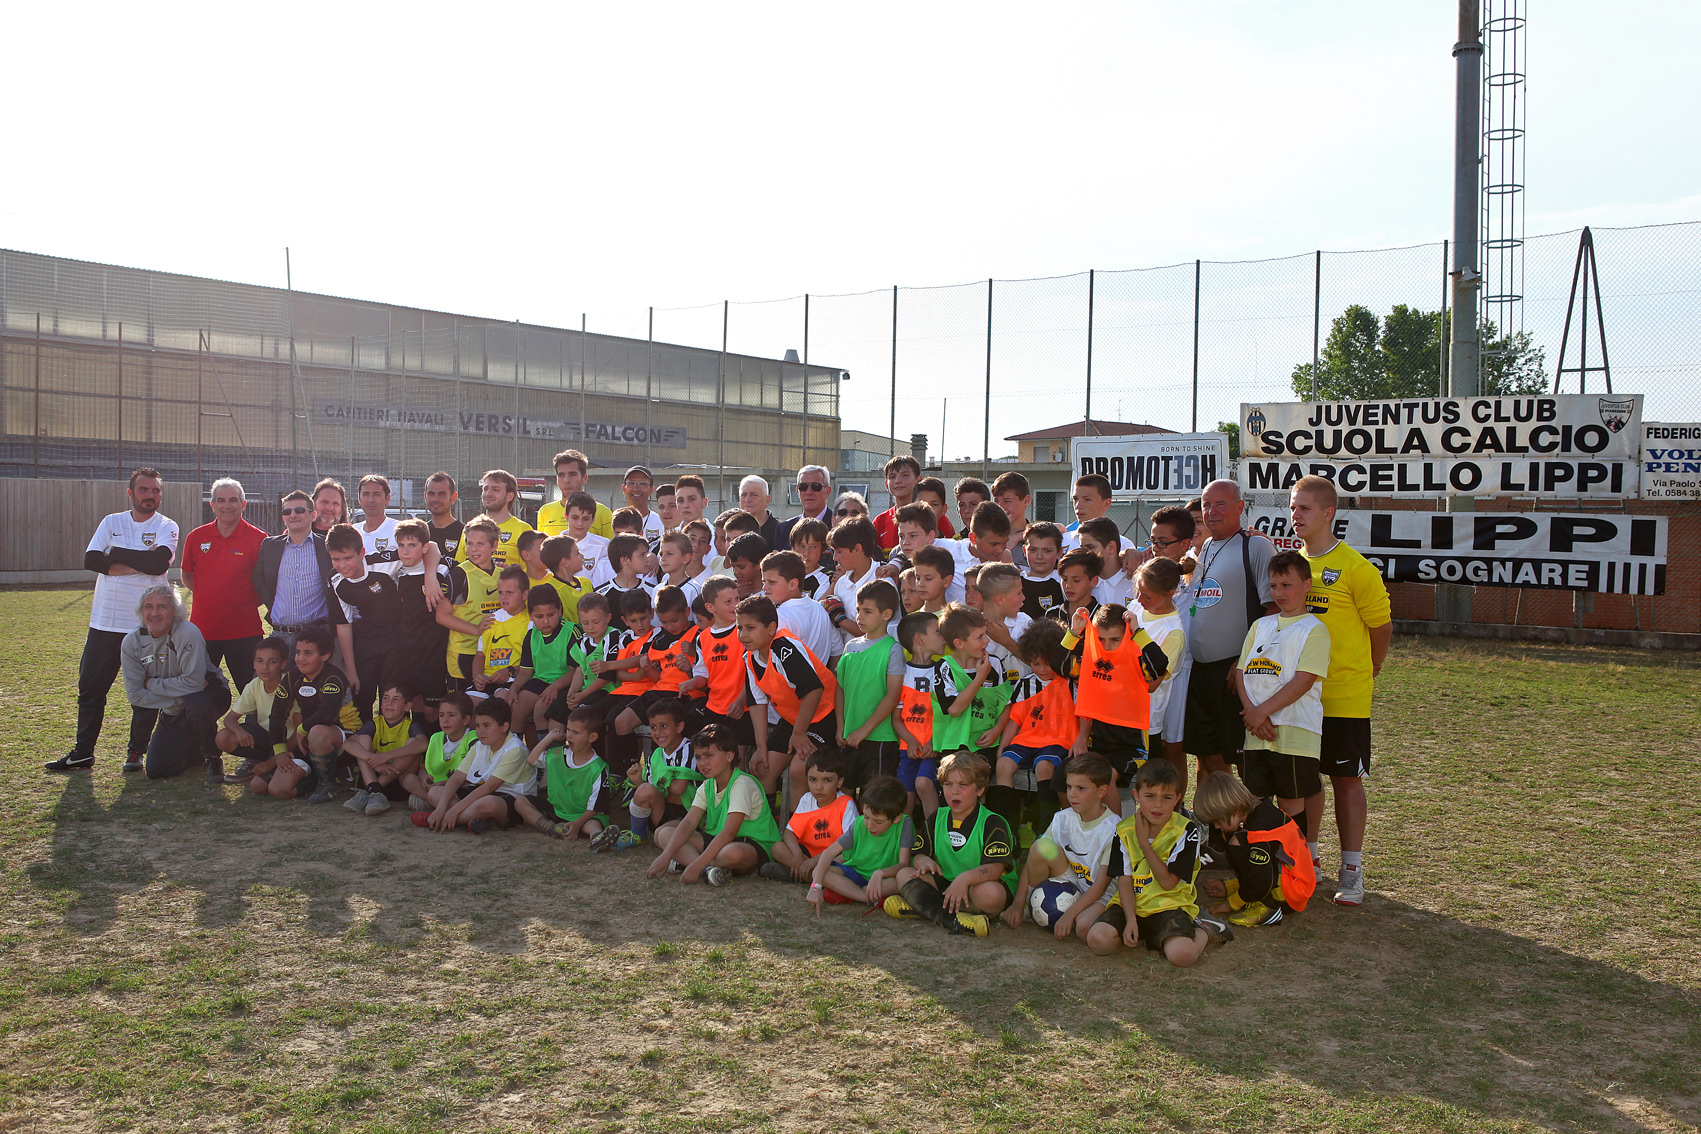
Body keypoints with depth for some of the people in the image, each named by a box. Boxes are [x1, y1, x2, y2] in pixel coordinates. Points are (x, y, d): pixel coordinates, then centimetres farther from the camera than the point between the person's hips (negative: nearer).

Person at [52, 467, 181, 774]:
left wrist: (115, 555, -9)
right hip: (105, 621, 3)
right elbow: (90, 559, -5)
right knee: (90, 687, 8)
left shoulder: (167, 527, 1)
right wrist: (139, 563, -14)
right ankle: (83, 752, 17)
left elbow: (159, 562, -18)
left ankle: (137, 751, 14)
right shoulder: (112, 522, 9)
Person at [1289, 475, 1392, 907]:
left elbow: (1382, 626, -3)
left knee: (1346, 780, 3)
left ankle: (1352, 869, 14)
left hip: (1344, 694, -5)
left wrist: (1367, 672, 8)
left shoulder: (1355, 568, -11)